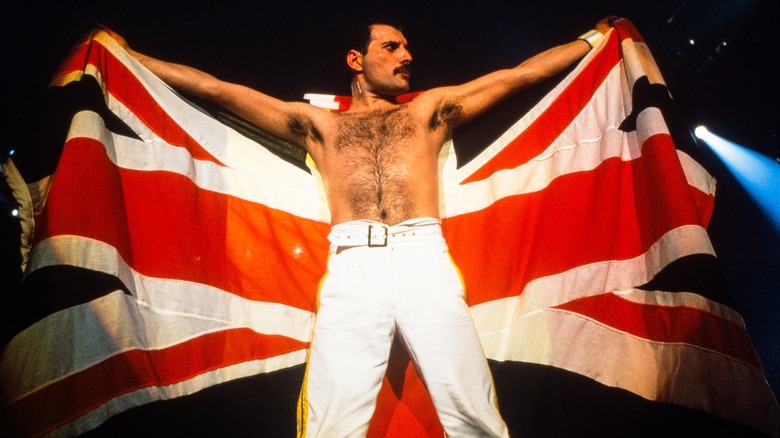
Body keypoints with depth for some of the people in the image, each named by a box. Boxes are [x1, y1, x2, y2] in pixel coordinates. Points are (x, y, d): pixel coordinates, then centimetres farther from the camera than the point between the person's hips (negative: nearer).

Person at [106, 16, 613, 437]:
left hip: (426, 260, 1)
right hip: (352, 267, 0)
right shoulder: (319, 123, 25)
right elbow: (215, 87, 26)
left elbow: (522, 73, 29)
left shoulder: (430, 109, 27)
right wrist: (127, 53, 29)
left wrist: (595, 35, 33)